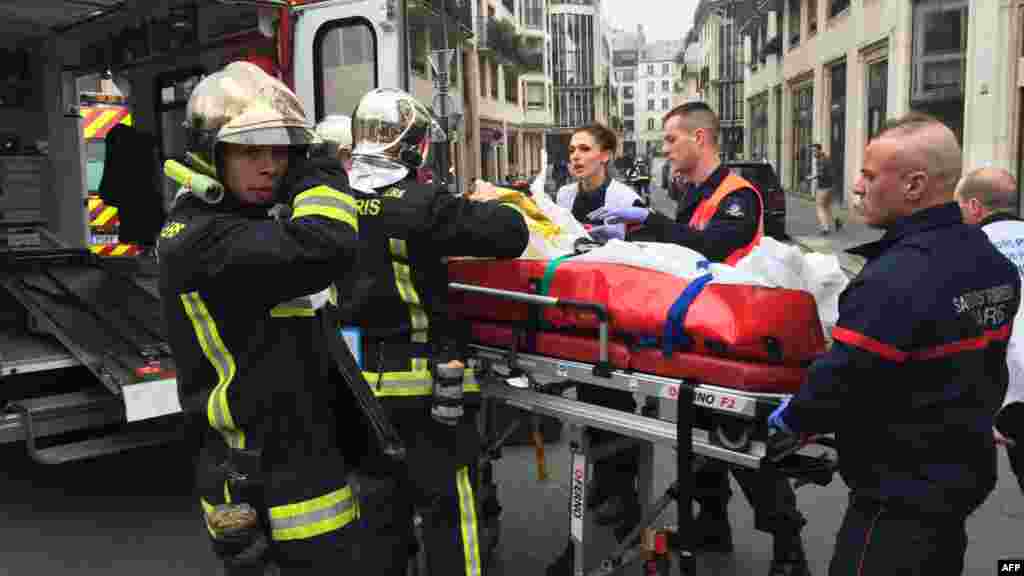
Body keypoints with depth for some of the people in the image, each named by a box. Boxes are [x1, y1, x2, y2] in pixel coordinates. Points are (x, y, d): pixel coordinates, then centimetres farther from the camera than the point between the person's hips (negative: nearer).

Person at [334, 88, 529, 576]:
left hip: (357, 378, 7)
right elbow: (511, 234, -20)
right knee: (446, 505, 7)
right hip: (420, 382, -6)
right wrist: (489, 204, 1)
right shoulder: (417, 205, -19)